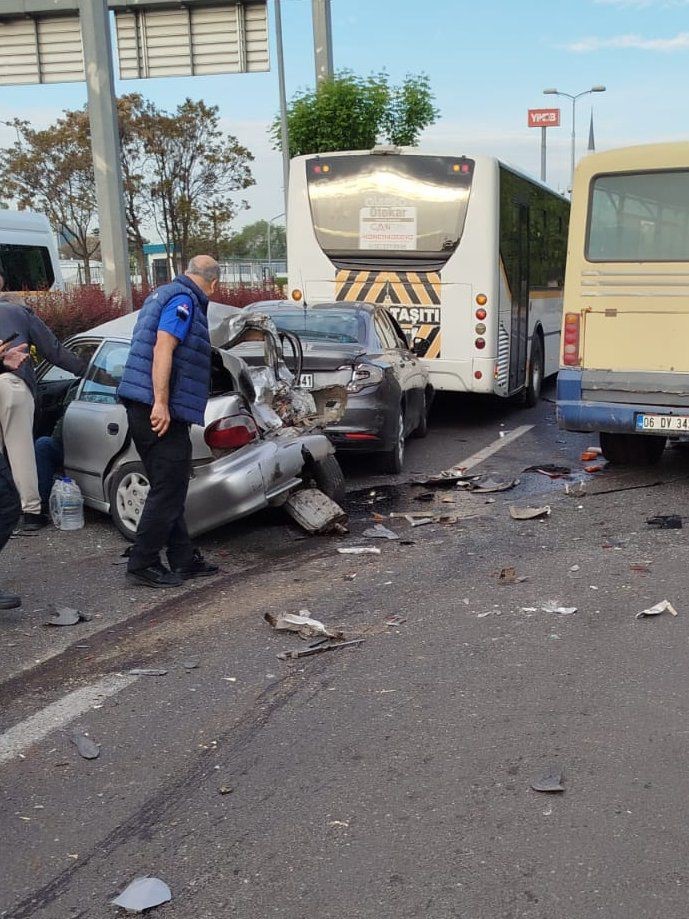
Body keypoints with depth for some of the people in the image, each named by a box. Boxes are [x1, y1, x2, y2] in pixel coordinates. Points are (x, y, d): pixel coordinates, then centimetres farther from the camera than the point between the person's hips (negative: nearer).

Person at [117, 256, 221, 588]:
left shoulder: (163, 295, 22)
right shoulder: (183, 300, -9)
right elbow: (163, 349, -21)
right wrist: (161, 403, -26)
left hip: (144, 409, 10)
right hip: (159, 410, -10)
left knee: (170, 490, 13)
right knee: (168, 492, -5)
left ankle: (183, 560, 20)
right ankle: (142, 564, 0)